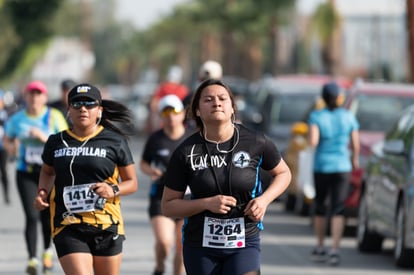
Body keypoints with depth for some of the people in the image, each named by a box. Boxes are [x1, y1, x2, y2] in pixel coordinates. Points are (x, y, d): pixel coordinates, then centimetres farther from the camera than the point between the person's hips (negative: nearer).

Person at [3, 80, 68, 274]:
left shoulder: (54, 117, -5)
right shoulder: (17, 119, 2)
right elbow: (6, 139, 16)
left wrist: (44, 137, -21)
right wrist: (10, 147, -6)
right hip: (26, 173, 0)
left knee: (47, 216, 7)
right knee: (31, 216, -12)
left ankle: (47, 250, 35)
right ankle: (32, 258, -11)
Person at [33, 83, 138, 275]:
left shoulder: (115, 142, 2)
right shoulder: (56, 142, 7)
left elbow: (132, 182, 8)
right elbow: (47, 171, 27)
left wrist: (113, 190, -13)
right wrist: (43, 192, 7)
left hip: (107, 228, 0)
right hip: (68, 229, 0)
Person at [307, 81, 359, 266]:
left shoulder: (316, 117, -7)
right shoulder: (348, 117, -1)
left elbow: (313, 142, -20)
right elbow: (355, 145, 3)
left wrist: (312, 139, 3)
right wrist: (354, 159, 21)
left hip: (321, 166, 0)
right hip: (342, 166, 0)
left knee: (319, 207, 16)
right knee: (338, 209, -3)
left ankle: (320, 248, 24)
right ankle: (334, 249, -15)